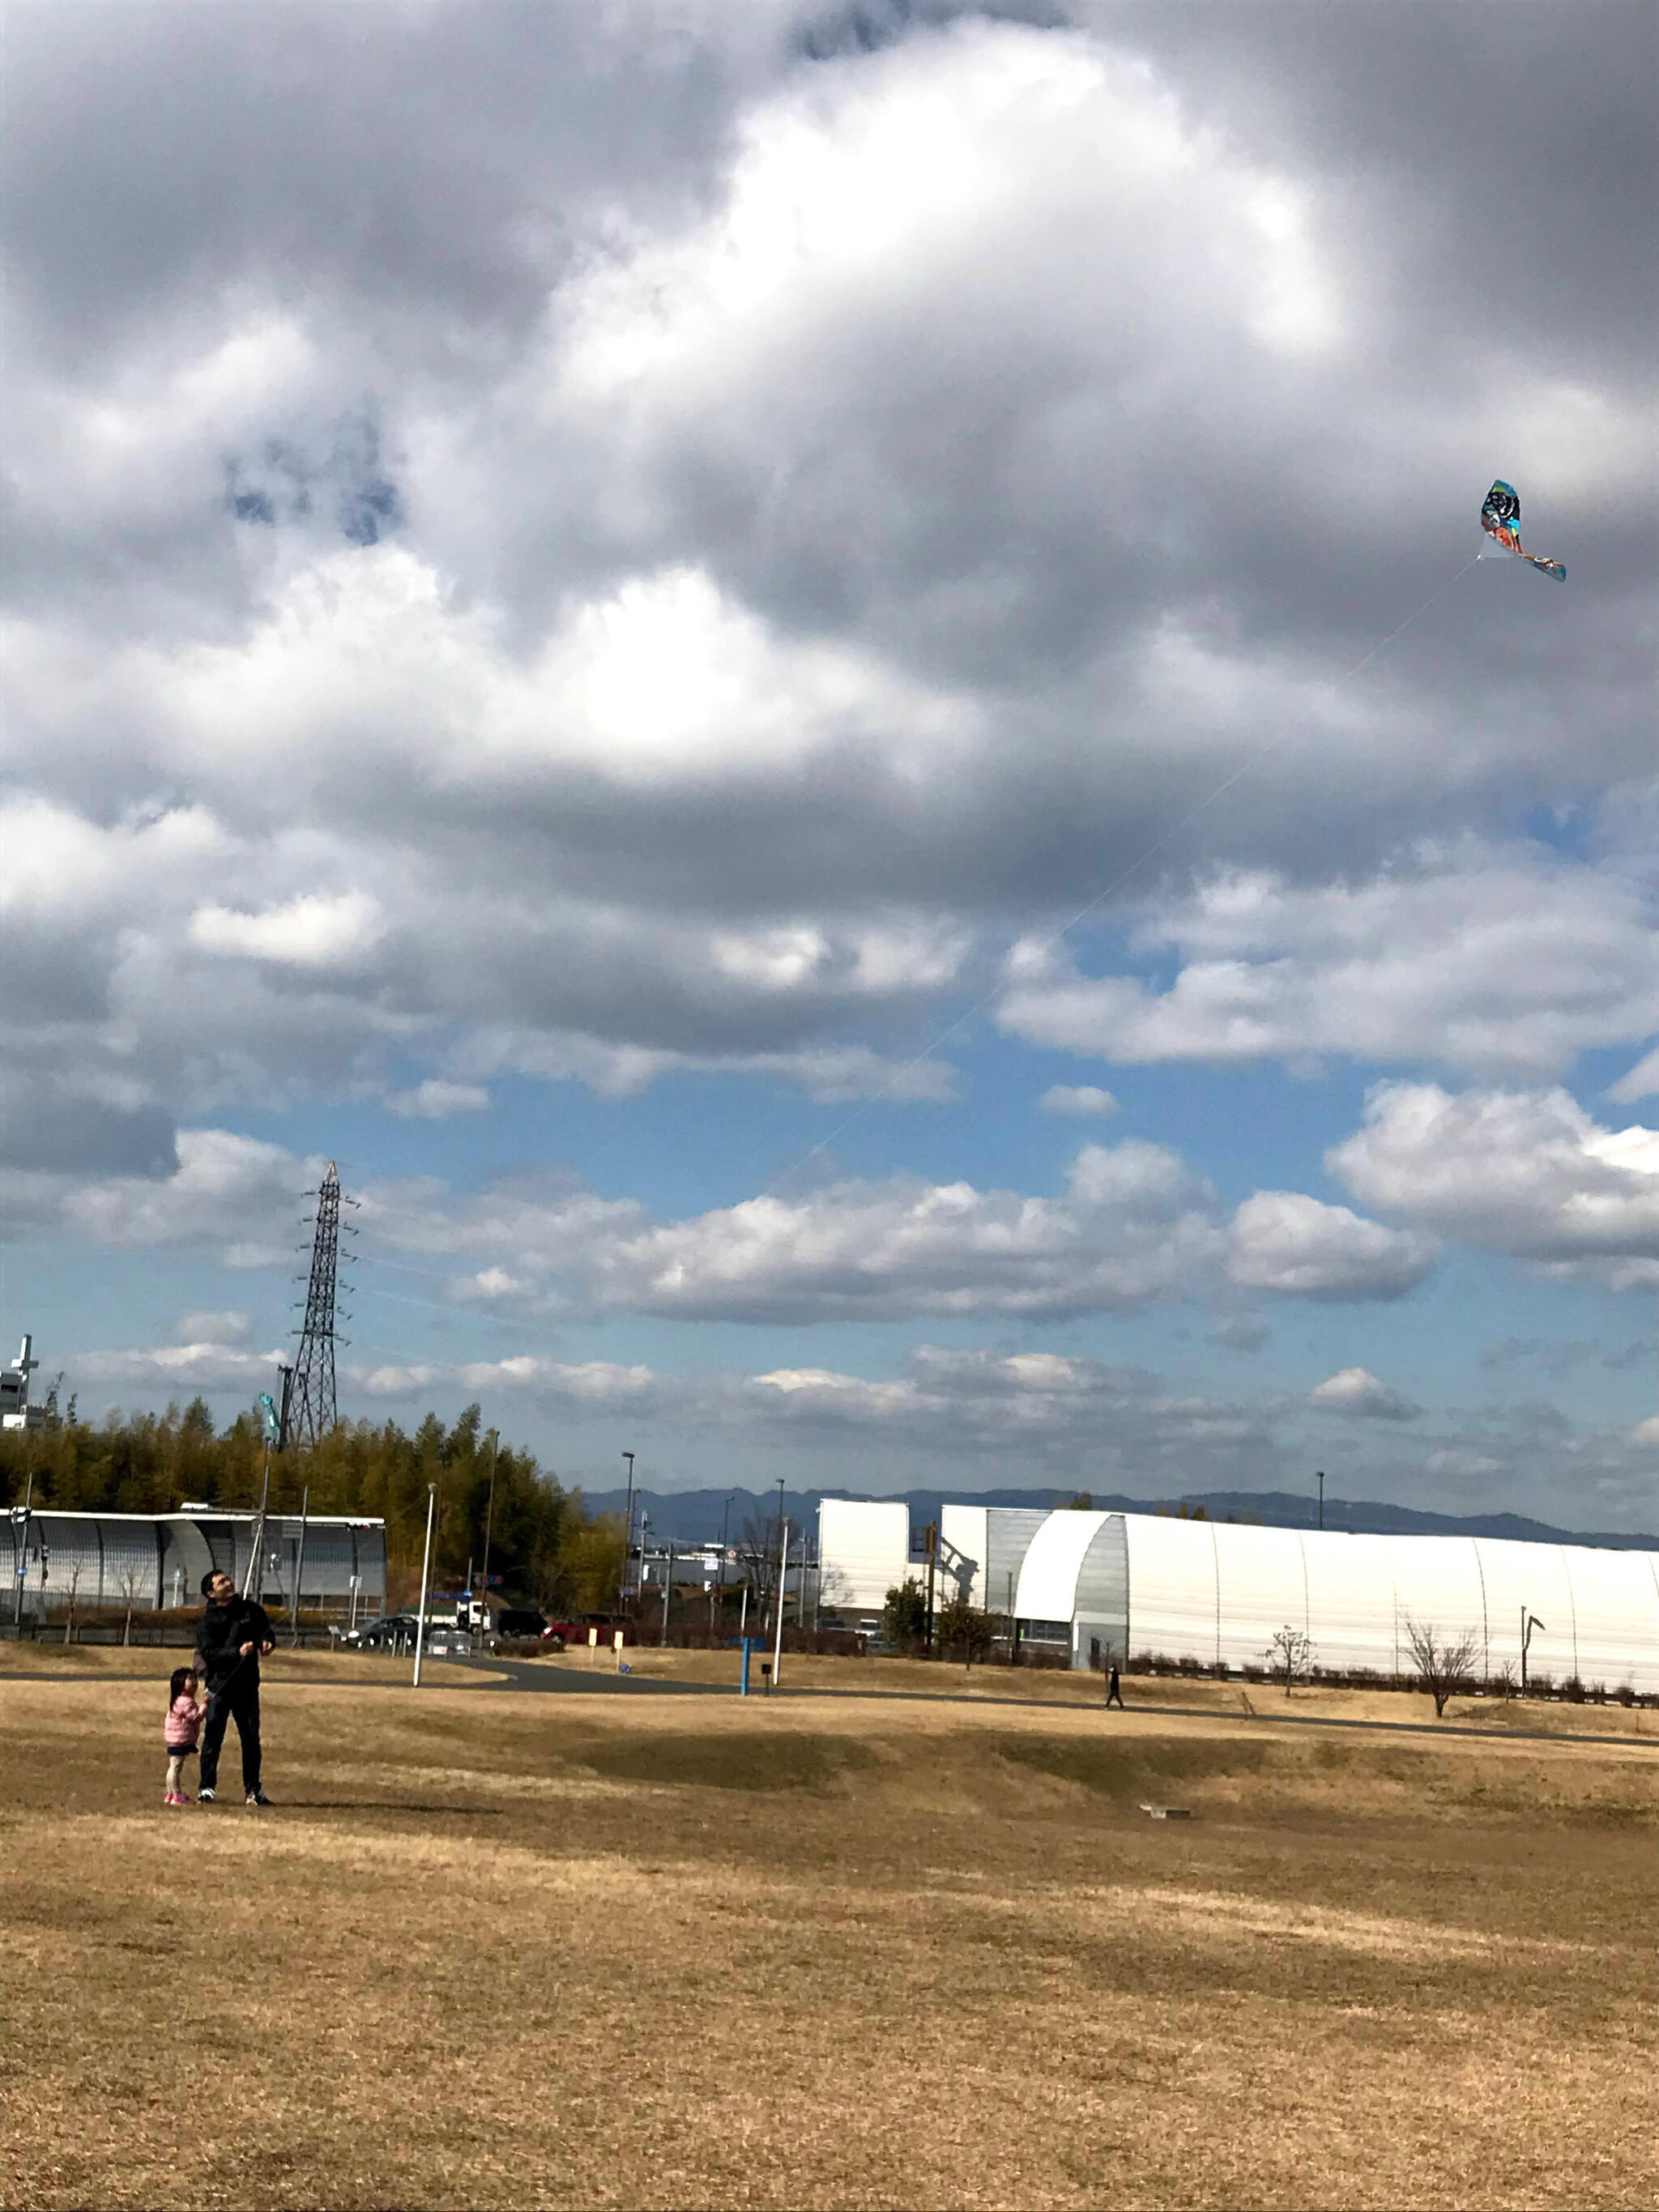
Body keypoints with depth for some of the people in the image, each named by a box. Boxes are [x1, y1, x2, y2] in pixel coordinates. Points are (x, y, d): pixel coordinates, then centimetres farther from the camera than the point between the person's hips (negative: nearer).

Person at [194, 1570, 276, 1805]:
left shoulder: (251, 1610, 9)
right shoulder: (207, 1622, -2)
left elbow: (267, 1633, 12)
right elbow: (209, 1653, -13)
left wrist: (266, 1644, -11)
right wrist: (237, 1653, -27)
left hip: (247, 1685, 3)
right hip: (220, 1686, -3)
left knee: (251, 1738, 6)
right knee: (213, 1737, -5)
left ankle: (253, 1790, 15)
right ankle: (207, 1788, 2)